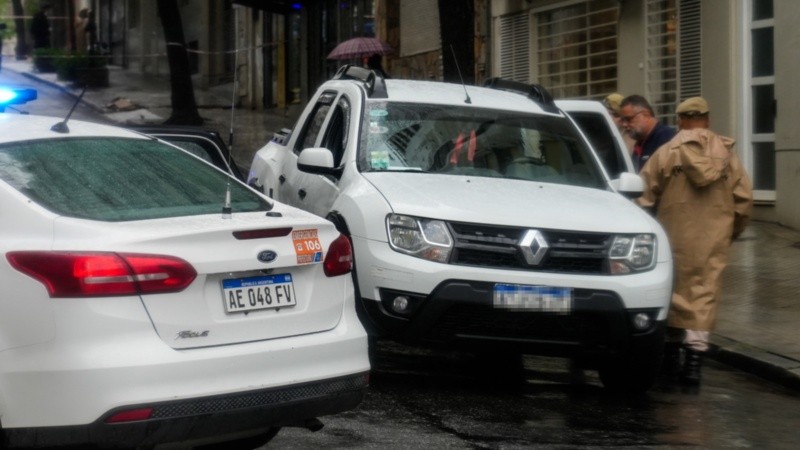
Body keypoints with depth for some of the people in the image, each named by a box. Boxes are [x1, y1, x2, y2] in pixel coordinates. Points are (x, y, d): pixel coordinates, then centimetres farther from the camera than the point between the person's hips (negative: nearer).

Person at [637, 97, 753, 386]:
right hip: (714, 238, 1)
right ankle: (694, 358, -3)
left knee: (676, 290, 11)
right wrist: (732, 230, 19)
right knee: (705, 294, 3)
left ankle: (672, 352, 17)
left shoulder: (667, 153, -4)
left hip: (677, 236, -1)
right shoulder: (727, 153, 3)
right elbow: (743, 199, 5)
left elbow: (644, 196, -3)